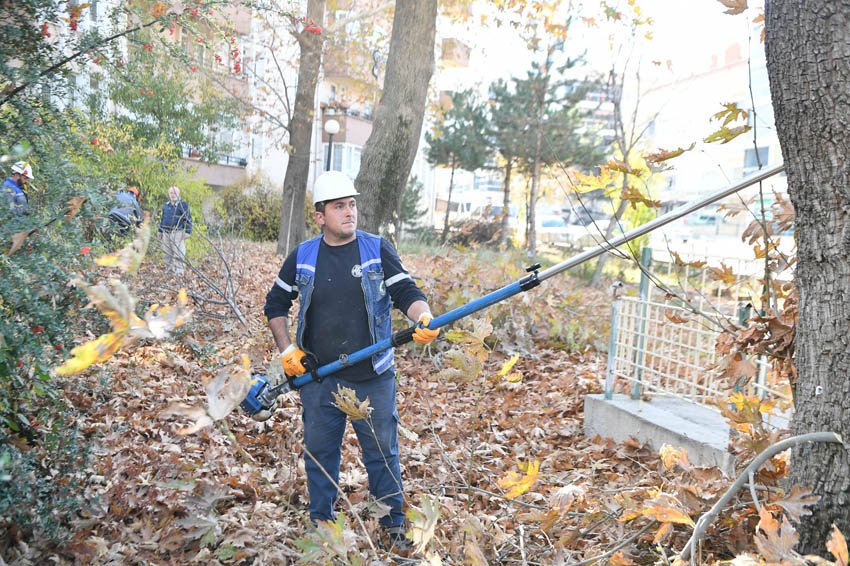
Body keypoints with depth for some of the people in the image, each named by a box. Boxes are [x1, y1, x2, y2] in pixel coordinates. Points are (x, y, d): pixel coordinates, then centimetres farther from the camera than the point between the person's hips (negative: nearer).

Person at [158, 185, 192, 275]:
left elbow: (188, 219, -5)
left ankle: (178, 270, -5)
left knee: (178, 253, -9)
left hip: (177, 233, -6)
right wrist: (160, 231, 22)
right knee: (167, 253, 10)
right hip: (166, 233, 6)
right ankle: (169, 269, 19)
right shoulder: (166, 205, 16)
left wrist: (187, 232, -11)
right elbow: (162, 218, 25)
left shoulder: (183, 204, -2)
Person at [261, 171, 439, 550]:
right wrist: (286, 350, 5)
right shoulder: (302, 256, 3)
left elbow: (406, 292, -6)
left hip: (372, 379, -1)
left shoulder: (378, 249, -2)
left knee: (382, 452, 8)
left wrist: (424, 317, -27)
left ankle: (394, 525, 24)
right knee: (319, 452, 13)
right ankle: (320, 523, 32)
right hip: (317, 378, 2)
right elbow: (276, 303, 14)